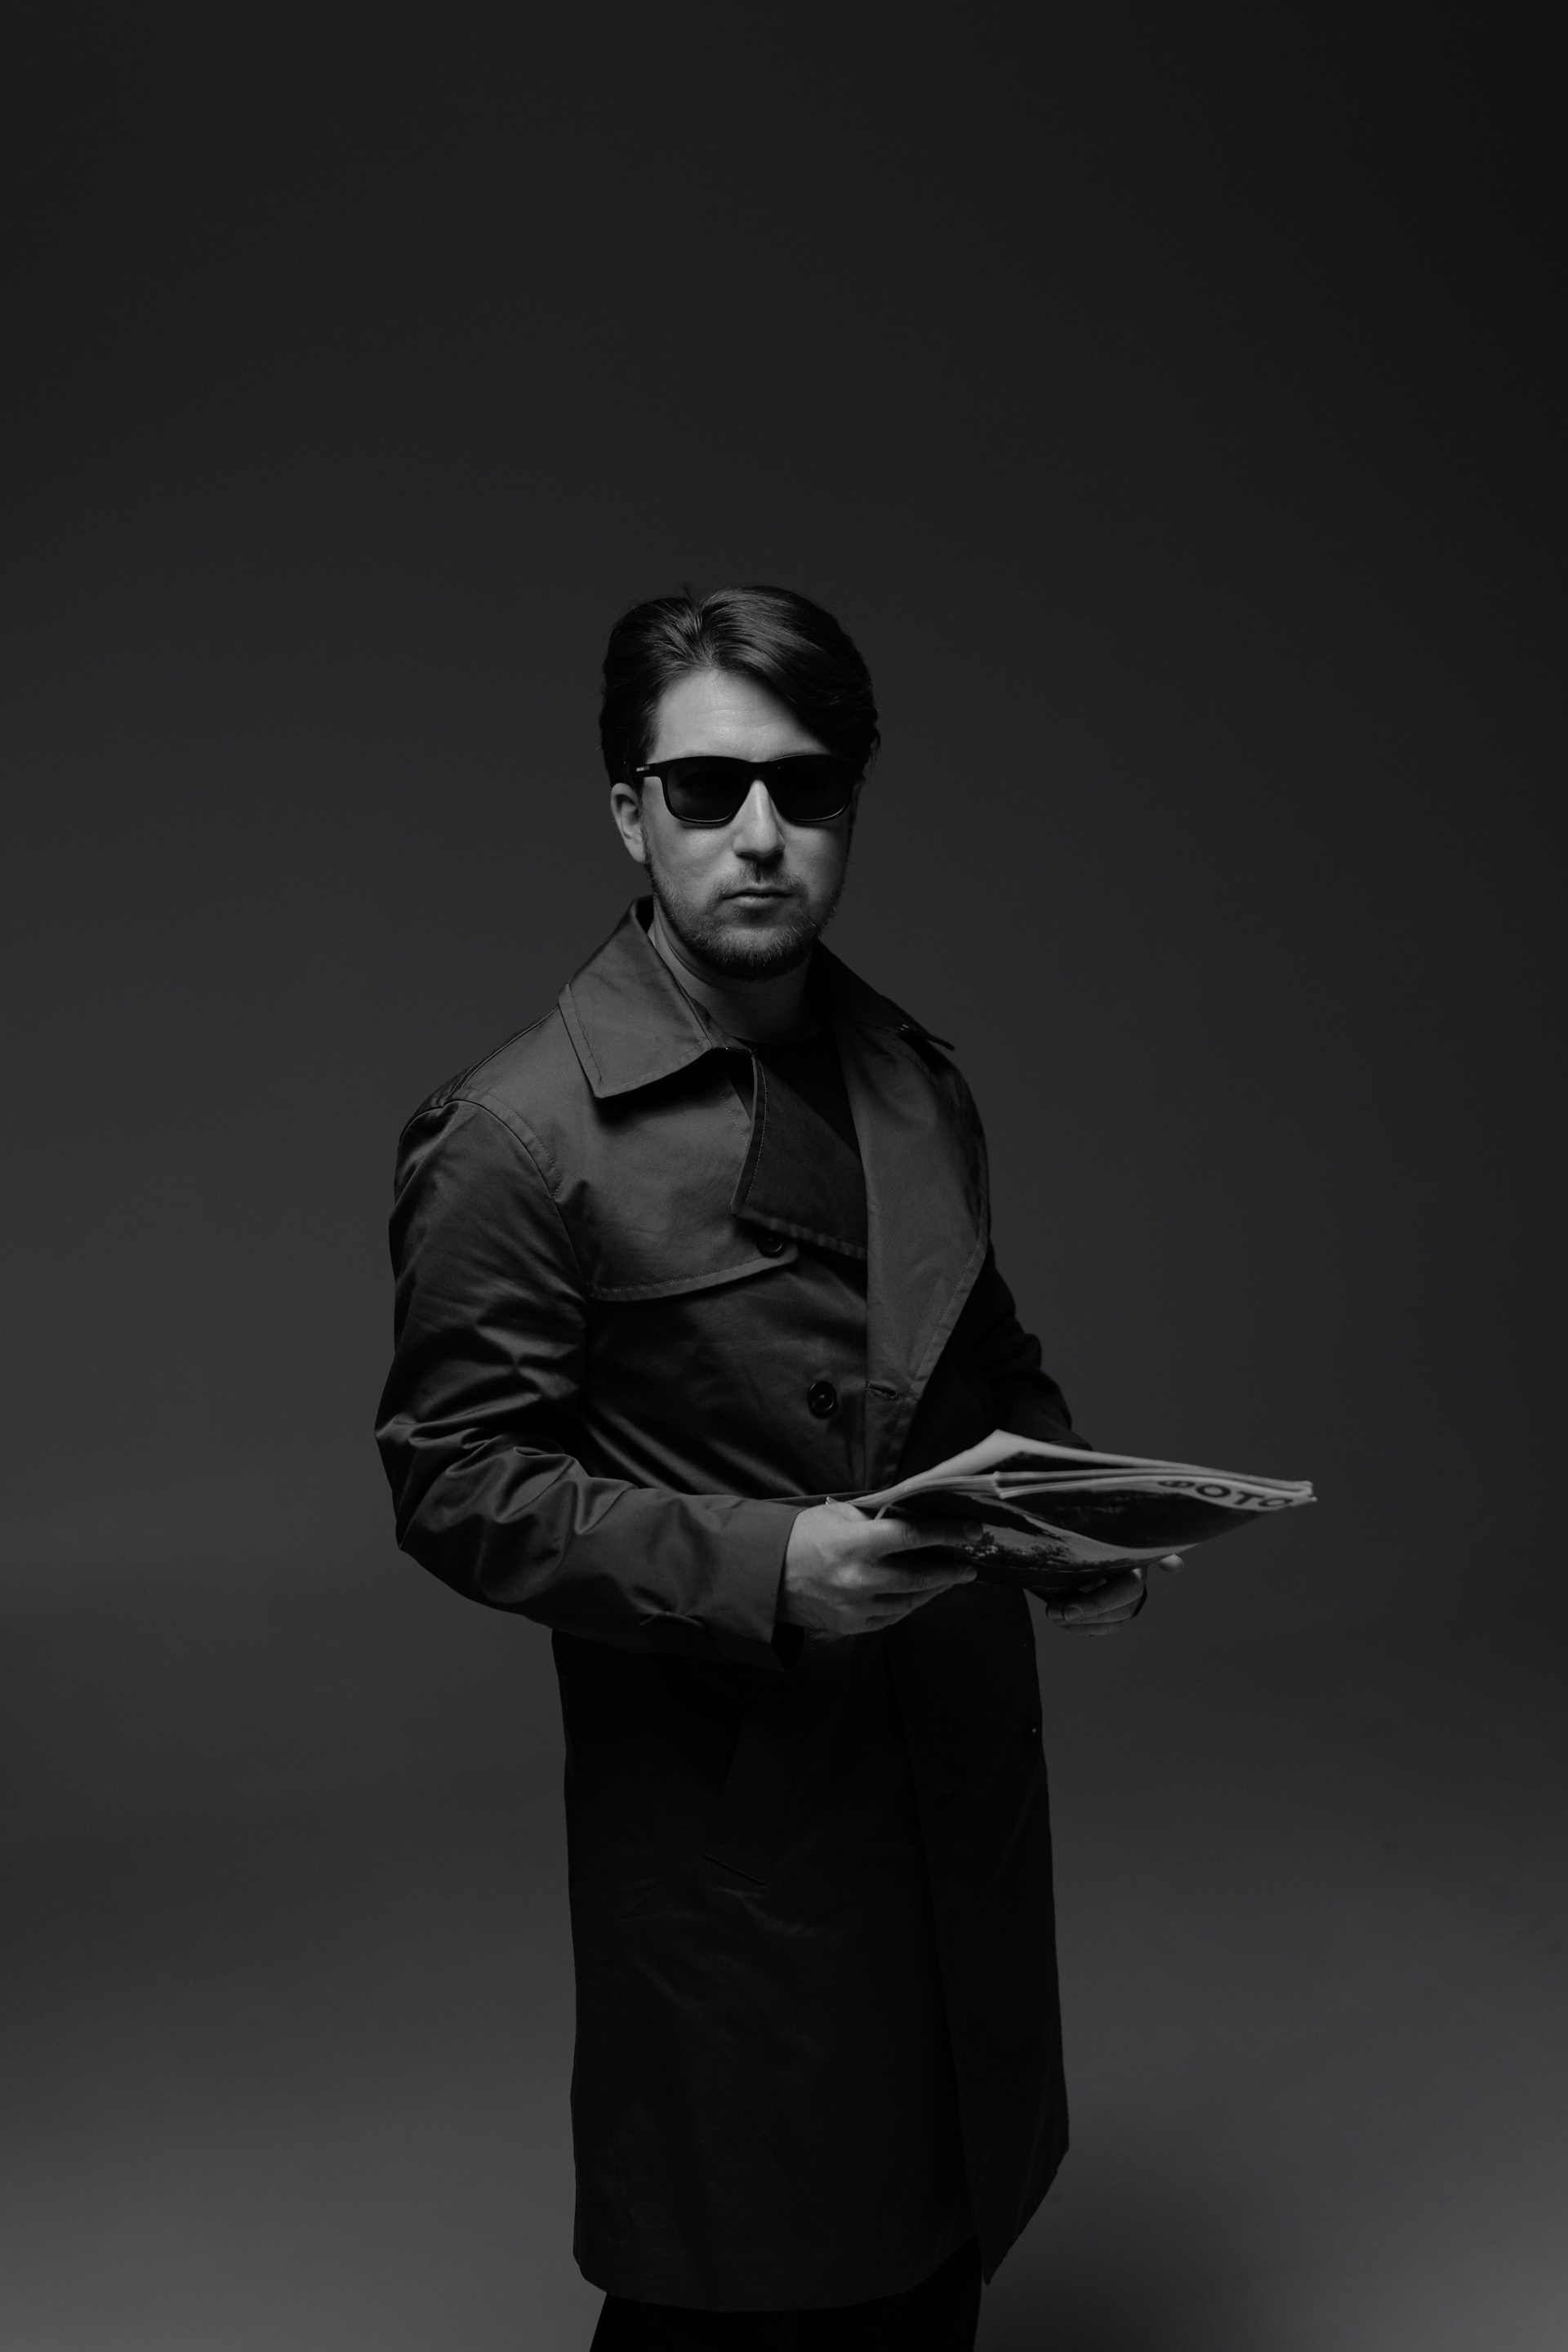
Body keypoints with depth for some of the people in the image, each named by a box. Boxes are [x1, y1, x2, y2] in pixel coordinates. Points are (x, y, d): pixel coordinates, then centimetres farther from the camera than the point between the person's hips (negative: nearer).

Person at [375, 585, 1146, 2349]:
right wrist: (762, 1567, -26)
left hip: (965, 1786, 6)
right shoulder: (517, 1138, -15)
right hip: (732, 1824, -6)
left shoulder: (917, 1083, 6)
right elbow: (456, 1483, -14)